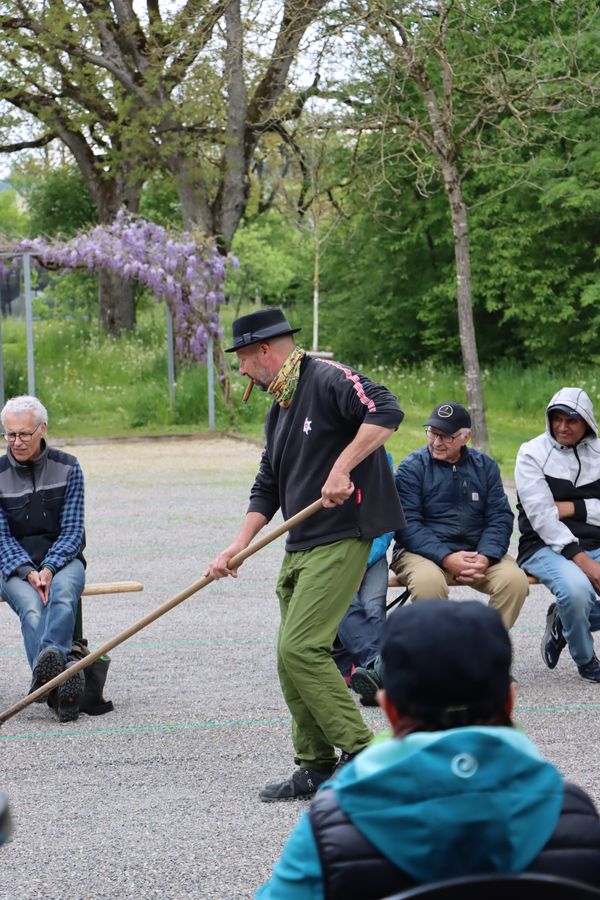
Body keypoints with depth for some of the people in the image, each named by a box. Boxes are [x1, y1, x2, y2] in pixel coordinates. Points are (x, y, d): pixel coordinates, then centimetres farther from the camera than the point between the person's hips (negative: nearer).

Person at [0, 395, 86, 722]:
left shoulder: (67, 468, 2)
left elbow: (72, 530, 0)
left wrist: (49, 569, -17)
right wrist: (28, 573, -19)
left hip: (61, 559, 1)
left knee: (63, 595, -36)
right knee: (32, 608, -34)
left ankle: (49, 658, -60)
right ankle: (60, 683, -58)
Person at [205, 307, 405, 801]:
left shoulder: (327, 379, -10)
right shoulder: (279, 407, 19)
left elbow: (386, 410, -26)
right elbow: (268, 485, 23)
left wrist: (342, 467, -29)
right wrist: (239, 545, 14)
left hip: (342, 538, -10)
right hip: (299, 545, 10)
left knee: (301, 648, -17)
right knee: (293, 656, 7)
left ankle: (362, 754, -9)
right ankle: (317, 766, 14)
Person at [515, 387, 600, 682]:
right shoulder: (532, 453, -3)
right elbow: (541, 516, -13)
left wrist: (574, 508, -11)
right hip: (546, 548, -4)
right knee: (575, 587, -36)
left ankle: (563, 622, 5)